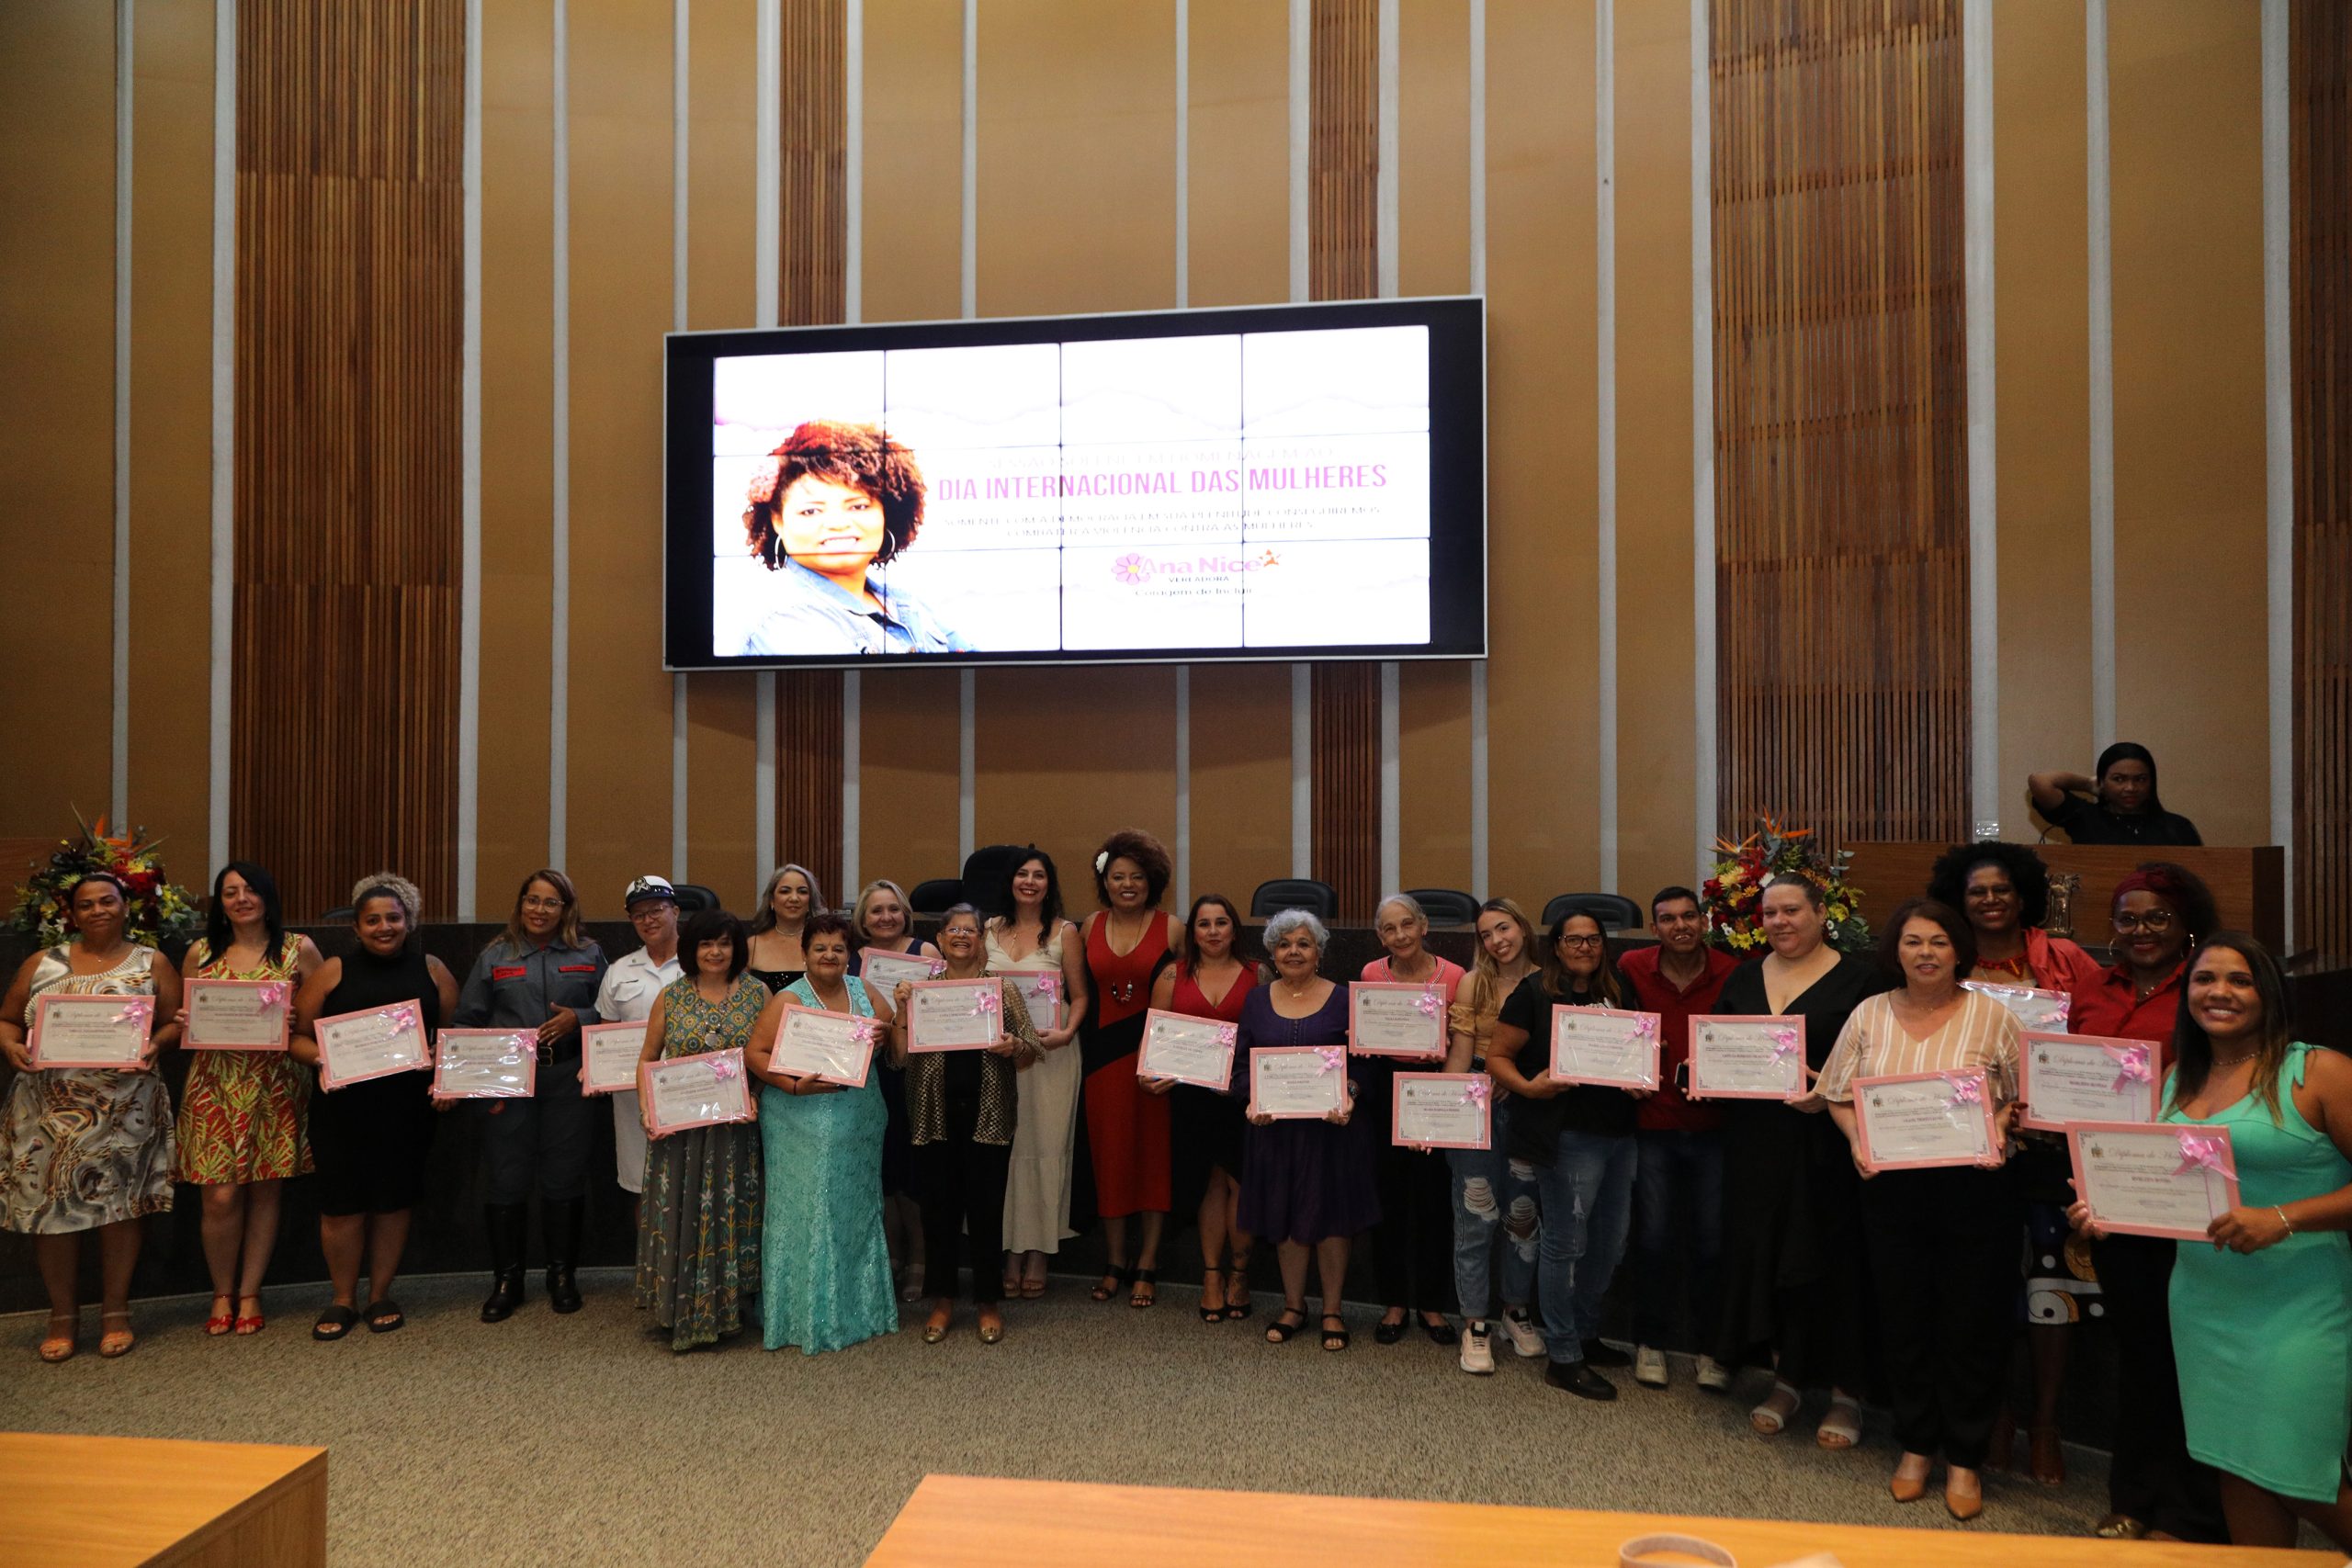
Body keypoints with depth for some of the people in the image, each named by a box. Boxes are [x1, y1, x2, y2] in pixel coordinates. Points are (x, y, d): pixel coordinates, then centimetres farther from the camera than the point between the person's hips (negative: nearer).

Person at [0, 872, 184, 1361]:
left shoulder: (150, 964, 7)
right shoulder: (41, 964, 11)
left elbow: (177, 1022, 4)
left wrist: (153, 1047, -16)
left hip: (124, 1110, -1)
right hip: (49, 1108, 2)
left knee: (120, 1204, 1)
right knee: (51, 1206, 1)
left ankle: (115, 1312, 14)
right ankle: (63, 1316, 16)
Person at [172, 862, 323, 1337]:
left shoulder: (299, 949, 3)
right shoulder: (200, 953, 7)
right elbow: (180, 1016, 17)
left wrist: (297, 1025, -15)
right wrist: (183, 1024, -5)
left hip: (274, 1084, -1)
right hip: (214, 1083, 1)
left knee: (264, 1191, 5)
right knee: (220, 1196, -3)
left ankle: (249, 1293, 19)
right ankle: (222, 1293, 17)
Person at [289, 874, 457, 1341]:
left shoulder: (431, 970, 7)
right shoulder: (333, 972, 3)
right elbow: (297, 1035, 3)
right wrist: (321, 1058, -16)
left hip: (407, 1108, 1)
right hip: (343, 1107, -1)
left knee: (394, 1200, 8)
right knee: (342, 1202, 3)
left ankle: (380, 1295, 23)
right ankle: (342, 1299, 21)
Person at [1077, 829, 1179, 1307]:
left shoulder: (1171, 928, -3)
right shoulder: (1091, 925, 7)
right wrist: (1078, 1040, 7)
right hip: (1103, 1052, 3)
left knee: (1154, 1150, 3)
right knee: (1109, 1151, 7)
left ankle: (1147, 1265, 14)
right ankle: (1114, 1263, 19)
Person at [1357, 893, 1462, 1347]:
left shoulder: (1453, 976, -7)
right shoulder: (1371, 974, 1)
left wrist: (1439, 1049, -20)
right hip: (1383, 1092, 2)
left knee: (1434, 1199, 4)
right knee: (1389, 1197, 6)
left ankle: (1431, 1303, 20)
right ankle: (1394, 1301, 20)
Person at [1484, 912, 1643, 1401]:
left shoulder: (1619, 994, 12)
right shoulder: (1535, 993, -5)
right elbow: (1497, 1056, -5)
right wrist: (1529, 1086, -21)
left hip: (1619, 1134, 7)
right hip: (1568, 1135, -7)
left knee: (1610, 1241, 14)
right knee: (1566, 1242, -1)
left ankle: (1586, 1335, 32)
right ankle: (1562, 1357, 10)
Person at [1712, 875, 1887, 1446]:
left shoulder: (1858, 976, -2)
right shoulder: (1744, 979, 13)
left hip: (1828, 1145, -4)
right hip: (1756, 1142, 5)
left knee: (1830, 1259, 0)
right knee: (1764, 1255, 7)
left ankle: (1845, 1393, 15)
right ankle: (1785, 1380, 22)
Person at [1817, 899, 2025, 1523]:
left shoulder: (1993, 1016, -2)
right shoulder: (1870, 1015, 4)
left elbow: (2021, 1100, 0)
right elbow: (1839, 1096, 7)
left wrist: (2001, 1135, -18)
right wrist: (1858, 1141, -9)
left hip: (1975, 1191, -2)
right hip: (1892, 1189, 2)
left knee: (1972, 1324, 5)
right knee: (1903, 1319, 11)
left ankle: (1965, 1458, 23)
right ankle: (1916, 1446, 29)